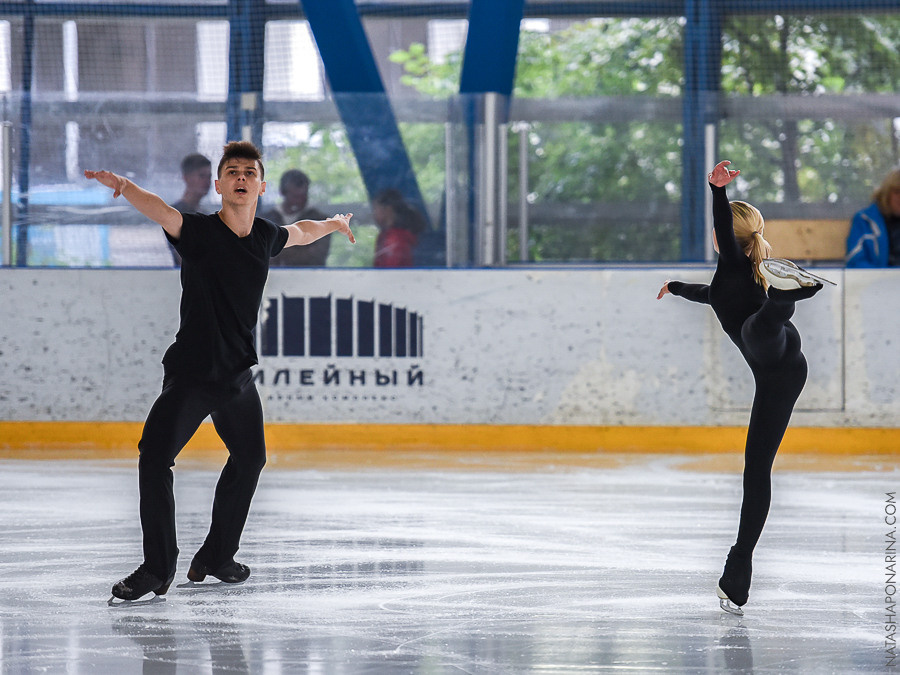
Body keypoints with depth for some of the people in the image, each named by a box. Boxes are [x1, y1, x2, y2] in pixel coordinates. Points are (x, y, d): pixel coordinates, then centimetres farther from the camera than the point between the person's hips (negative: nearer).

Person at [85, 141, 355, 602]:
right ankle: (157, 569, -13)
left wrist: (334, 224, 48)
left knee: (249, 458, 20)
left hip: (238, 374, 6)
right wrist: (123, 186, -55)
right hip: (189, 372, -6)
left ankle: (217, 556, 37)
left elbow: (299, 233, 28)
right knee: (155, 456, -20)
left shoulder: (266, 236, 4)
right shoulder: (198, 231, -13)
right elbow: (158, 210, -34)